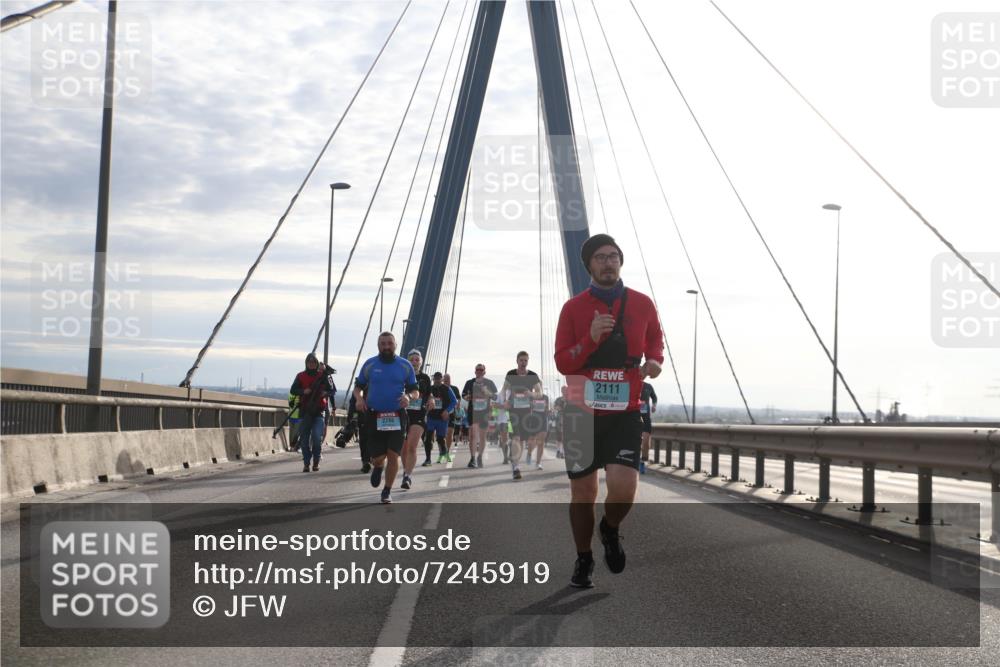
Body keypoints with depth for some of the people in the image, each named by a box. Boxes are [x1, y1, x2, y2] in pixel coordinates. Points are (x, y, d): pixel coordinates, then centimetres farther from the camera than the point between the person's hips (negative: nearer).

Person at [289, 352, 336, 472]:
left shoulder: (323, 375, 7)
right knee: (304, 439, 1)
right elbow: (293, 390, 2)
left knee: (317, 438, -11)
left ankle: (316, 462, 6)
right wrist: (303, 391, -16)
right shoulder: (301, 376, 8)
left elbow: (333, 390, 4)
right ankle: (306, 463, 11)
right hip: (305, 411, 1)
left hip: (319, 411, -1)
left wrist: (326, 393, -17)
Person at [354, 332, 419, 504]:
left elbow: (415, 391, 8)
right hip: (374, 417, 0)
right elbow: (358, 387, 12)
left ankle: (387, 491, 13)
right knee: (377, 457, -1)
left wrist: (408, 396, -15)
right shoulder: (369, 365, 4)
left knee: (393, 455, -3)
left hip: (397, 417, 0)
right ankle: (378, 467, 37)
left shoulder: (405, 366, 4)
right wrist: (359, 398, -11)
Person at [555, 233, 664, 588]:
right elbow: (562, 363, -2)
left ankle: (610, 530, 17)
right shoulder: (573, 308, 0)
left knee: (623, 488, -17)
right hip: (581, 413, 0)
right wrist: (591, 338, -19)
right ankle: (583, 559, 29)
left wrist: (655, 361, -2)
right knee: (582, 493, 7)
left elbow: (655, 341, 21)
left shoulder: (642, 304, 3)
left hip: (624, 413, 0)